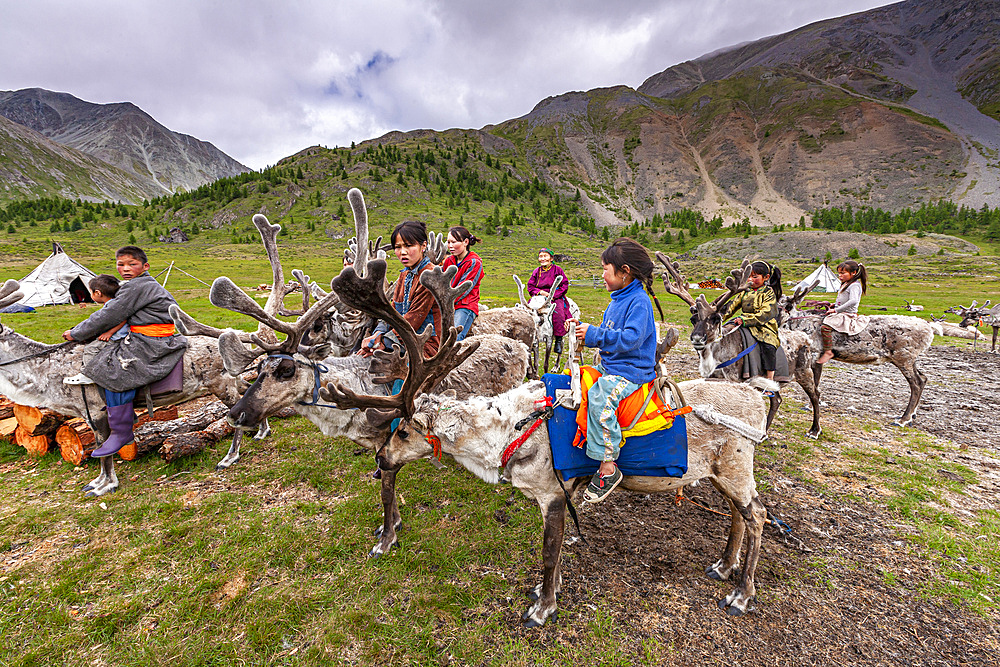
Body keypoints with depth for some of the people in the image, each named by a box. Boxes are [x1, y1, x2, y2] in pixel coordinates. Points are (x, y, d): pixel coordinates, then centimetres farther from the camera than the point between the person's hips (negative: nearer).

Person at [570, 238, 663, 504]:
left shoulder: (639, 302, -15)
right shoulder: (617, 300, 14)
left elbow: (630, 339, -27)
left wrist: (594, 335, -23)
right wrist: (583, 329, 6)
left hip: (631, 370, -10)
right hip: (609, 365, 10)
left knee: (600, 398, -32)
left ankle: (608, 467, -22)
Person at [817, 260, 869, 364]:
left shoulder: (854, 286, -14)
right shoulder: (845, 284, 17)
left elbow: (853, 301, -31)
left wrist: (836, 310, -30)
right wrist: (834, 305, 17)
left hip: (847, 315, -11)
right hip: (840, 313, 11)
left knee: (825, 327, -29)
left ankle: (828, 352, -24)